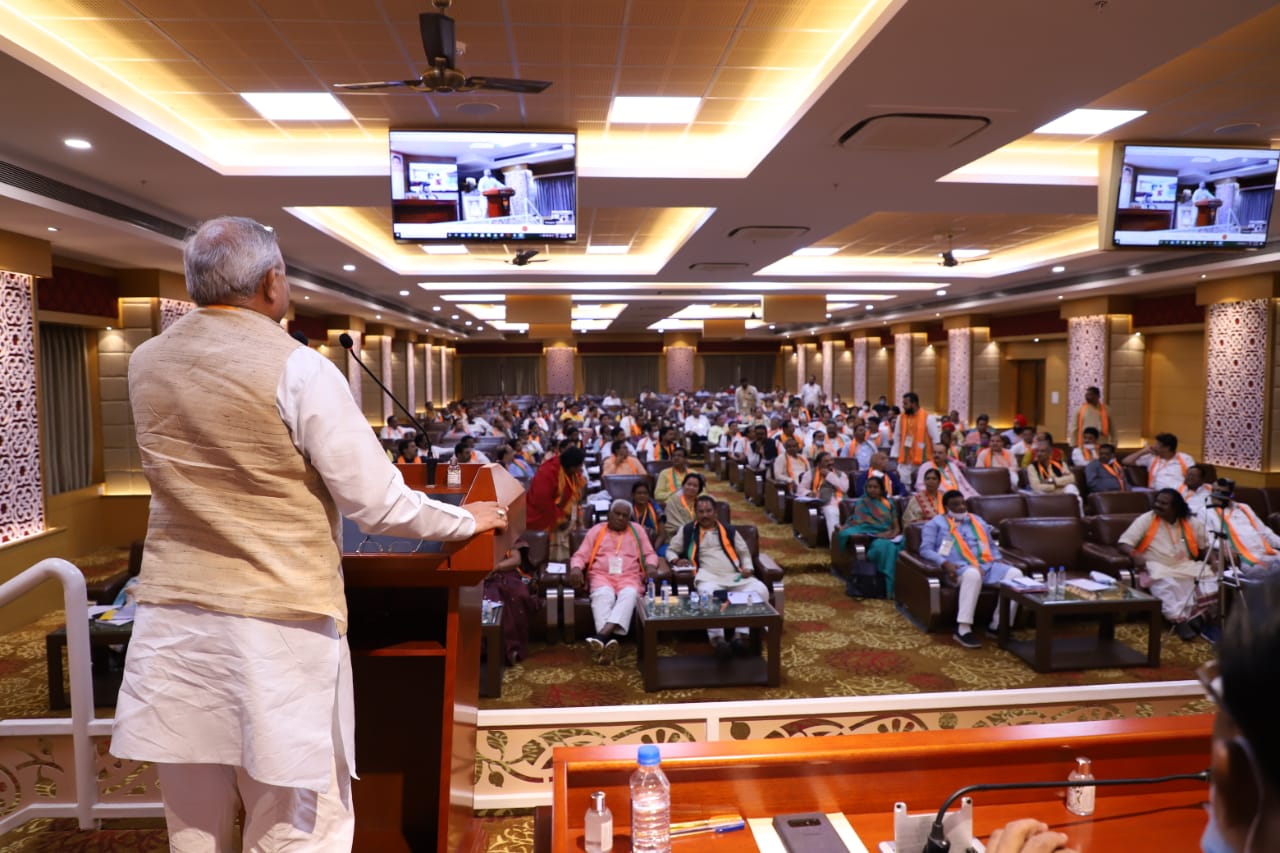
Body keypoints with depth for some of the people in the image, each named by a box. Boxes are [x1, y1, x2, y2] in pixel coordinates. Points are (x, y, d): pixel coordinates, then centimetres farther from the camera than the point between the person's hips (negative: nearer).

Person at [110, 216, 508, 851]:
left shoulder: (145, 364, 6)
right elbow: (376, 504, -13)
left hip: (173, 622, 6)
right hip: (280, 626, -6)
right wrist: (467, 519, 3)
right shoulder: (299, 369, -13)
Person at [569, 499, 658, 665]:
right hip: (601, 576, 0)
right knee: (603, 595, -36)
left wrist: (651, 567, -7)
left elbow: (650, 554, 16)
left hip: (629, 577, 0)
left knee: (629, 595, -36)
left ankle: (601, 635, -52)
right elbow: (580, 555, 10)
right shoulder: (596, 530, 16)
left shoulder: (637, 530, 18)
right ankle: (609, 639, -54)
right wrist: (576, 569, -12)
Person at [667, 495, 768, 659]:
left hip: (737, 576, 3)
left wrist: (748, 567, 7)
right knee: (708, 594, -40)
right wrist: (677, 560, -2)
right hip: (709, 577, -3)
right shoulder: (687, 531, 18)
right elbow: (670, 550, 21)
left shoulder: (729, 531, 23)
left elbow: (744, 552, 27)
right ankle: (717, 639, -47)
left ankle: (741, 635, -33)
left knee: (760, 590, -26)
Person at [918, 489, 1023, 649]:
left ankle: (998, 625, -19)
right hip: (959, 568, -6)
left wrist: (998, 560, 10)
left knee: (1015, 574, -23)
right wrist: (944, 563, -17)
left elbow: (991, 545, 33)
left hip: (987, 565, 6)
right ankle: (963, 630, -40)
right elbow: (925, 550, 0)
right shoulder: (936, 523, 12)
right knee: (973, 574, -42)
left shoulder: (978, 521, 30)